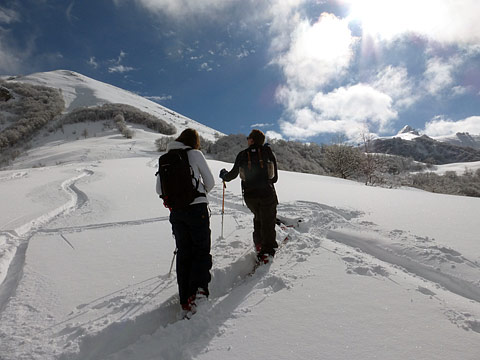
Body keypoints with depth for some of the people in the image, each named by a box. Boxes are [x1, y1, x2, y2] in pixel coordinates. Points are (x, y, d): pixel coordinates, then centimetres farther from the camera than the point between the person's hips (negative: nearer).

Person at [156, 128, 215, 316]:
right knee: (202, 249, 5)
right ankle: (198, 288, -13)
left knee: (183, 253, 11)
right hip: (197, 208, -4)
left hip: (176, 211, 5)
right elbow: (210, 182, 2)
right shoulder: (195, 154, -3)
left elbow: (159, 189, 12)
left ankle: (185, 300, 13)